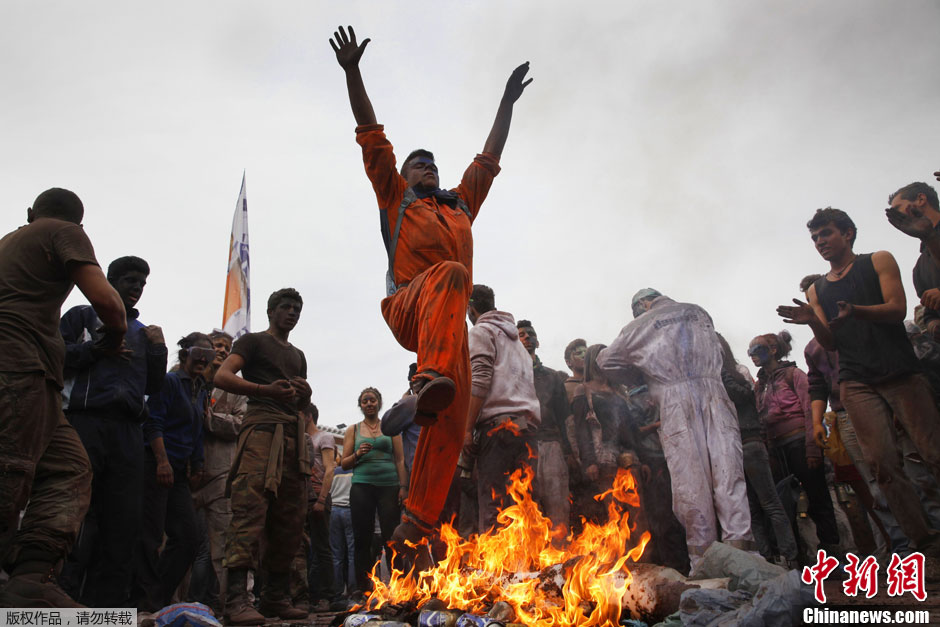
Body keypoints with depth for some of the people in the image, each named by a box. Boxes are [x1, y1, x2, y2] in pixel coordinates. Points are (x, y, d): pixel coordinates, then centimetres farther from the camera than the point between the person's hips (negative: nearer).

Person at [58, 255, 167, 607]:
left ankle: (108, 602, 6)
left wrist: (158, 350, 4)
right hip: (85, 422, -4)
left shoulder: (143, 332, 25)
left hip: (128, 431, 4)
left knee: (124, 520, 0)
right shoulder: (83, 316, 14)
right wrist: (97, 348, -9)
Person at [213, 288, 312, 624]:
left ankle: (276, 596, 12)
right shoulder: (254, 341, 10)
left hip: (293, 433, 7)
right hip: (262, 426, -7)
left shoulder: (298, 355, 30)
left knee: (290, 518, 5)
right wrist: (266, 390, -21)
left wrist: (305, 393, 6)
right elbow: (222, 376, -6)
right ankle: (236, 599, -21)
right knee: (250, 509, -19)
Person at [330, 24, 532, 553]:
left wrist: (507, 104, 40)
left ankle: (417, 518, -9)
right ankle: (431, 379, -53)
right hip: (408, 307, -4)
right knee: (452, 272, -37)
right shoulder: (396, 197, 21)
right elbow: (373, 137, 16)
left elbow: (489, 159, 37)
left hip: (450, 322, 4)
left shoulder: (462, 204, 32)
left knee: (451, 422, -10)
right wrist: (353, 73, 11)